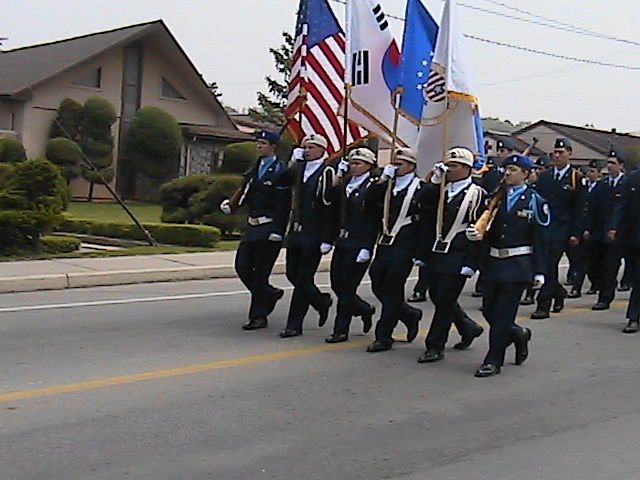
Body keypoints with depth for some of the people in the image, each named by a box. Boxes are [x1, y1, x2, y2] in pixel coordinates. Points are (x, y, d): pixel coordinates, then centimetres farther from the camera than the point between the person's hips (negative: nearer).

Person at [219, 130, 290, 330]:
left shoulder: (280, 171, -8)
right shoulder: (254, 169, 16)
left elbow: (283, 203, -13)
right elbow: (245, 191, 10)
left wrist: (277, 231, -19)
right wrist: (231, 205, -10)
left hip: (269, 228, -7)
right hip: (252, 226, 7)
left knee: (260, 273, -4)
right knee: (242, 267, 5)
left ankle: (258, 317, 6)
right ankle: (270, 294, 27)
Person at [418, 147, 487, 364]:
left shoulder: (478, 194, -6)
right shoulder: (442, 191, 14)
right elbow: (422, 201, -4)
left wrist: (472, 262, -14)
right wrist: (435, 180, -10)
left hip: (458, 257, -7)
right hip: (438, 254, 7)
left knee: (445, 301, -5)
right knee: (436, 296, 14)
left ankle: (435, 347, 4)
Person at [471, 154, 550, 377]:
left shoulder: (535, 201, -3)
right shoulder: (496, 197, 9)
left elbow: (540, 240, -4)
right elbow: (488, 229, 9)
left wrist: (539, 272, -7)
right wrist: (474, 233, -14)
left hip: (518, 266, -5)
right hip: (494, 261, 5)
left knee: (503, 312, -5)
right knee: (489, 310, 8)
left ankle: (493, 361, 4)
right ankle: (518, 334, 35)